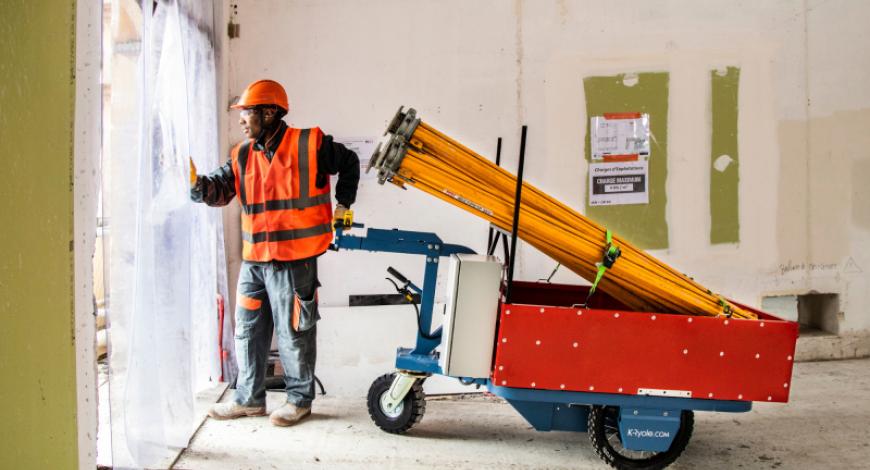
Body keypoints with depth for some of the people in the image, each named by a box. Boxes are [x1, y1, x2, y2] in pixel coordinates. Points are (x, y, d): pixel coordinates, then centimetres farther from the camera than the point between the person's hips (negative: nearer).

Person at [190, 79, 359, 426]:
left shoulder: (309, 145, -6)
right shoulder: (241, 156, 9)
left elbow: (349, 163, 9)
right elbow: (219, 190, 2)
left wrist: (342, 204, 7)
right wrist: (195, 183, -17)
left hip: (294, 260, -6)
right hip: (253, 261, 6)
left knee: (293, 333, 4)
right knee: (248, 330, 14)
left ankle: (300, 399, 21)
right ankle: (249, 398, 29)